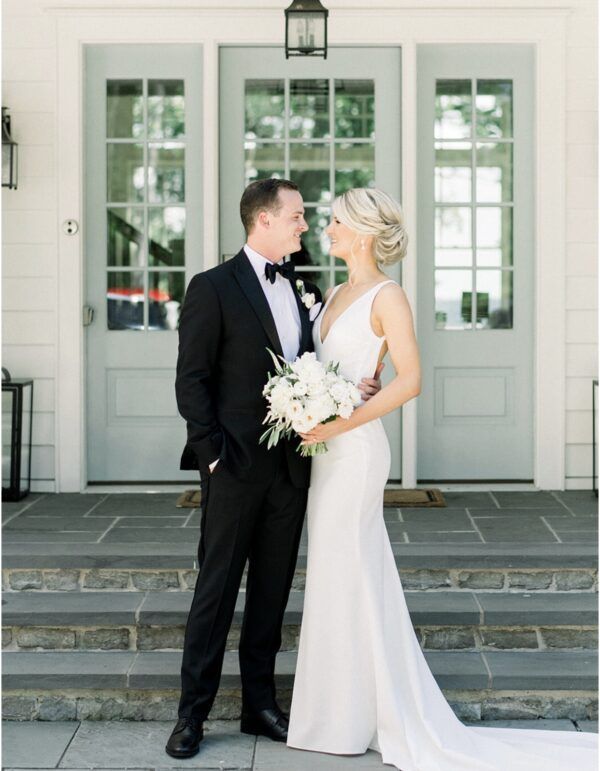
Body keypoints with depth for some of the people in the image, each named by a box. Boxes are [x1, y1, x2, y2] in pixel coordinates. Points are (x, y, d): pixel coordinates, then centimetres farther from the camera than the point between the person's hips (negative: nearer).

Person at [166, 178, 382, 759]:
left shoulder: (306, 290, 13)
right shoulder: (213, 287, -5)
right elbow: (191, 381, -8)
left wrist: (356, 388, -2)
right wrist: (213, 452, -14)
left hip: (291, 466, 6)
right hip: (237, 467, -6)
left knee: (272, 590, 12)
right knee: (216, 590, 1)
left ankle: (260, 704, 23)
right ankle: (192, 713, 12)